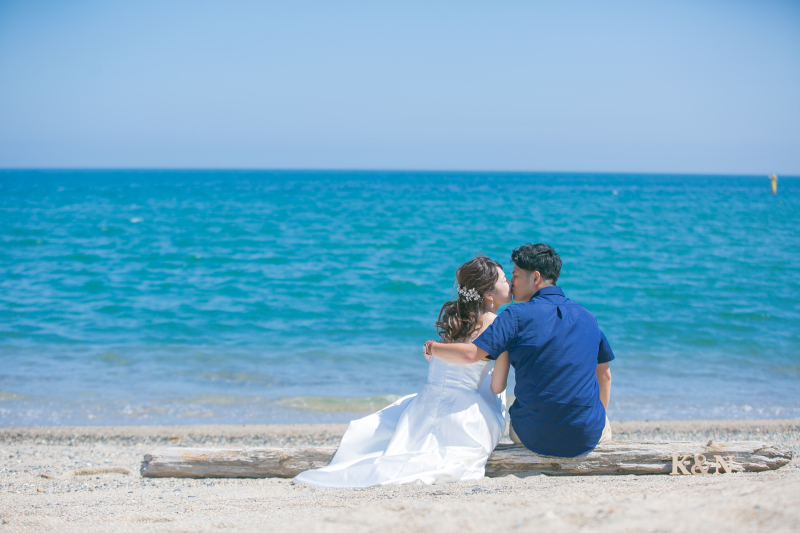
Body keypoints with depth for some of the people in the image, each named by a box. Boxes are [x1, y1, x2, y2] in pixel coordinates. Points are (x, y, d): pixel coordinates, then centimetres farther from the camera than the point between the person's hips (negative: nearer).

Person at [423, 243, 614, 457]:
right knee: (604, 429, 37)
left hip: (535, 438, -2)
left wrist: (432, 348, 2)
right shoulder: (587, 317, 5)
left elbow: (471, 354, -17)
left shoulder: (518, 315, -9)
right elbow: (604, 375, 13)